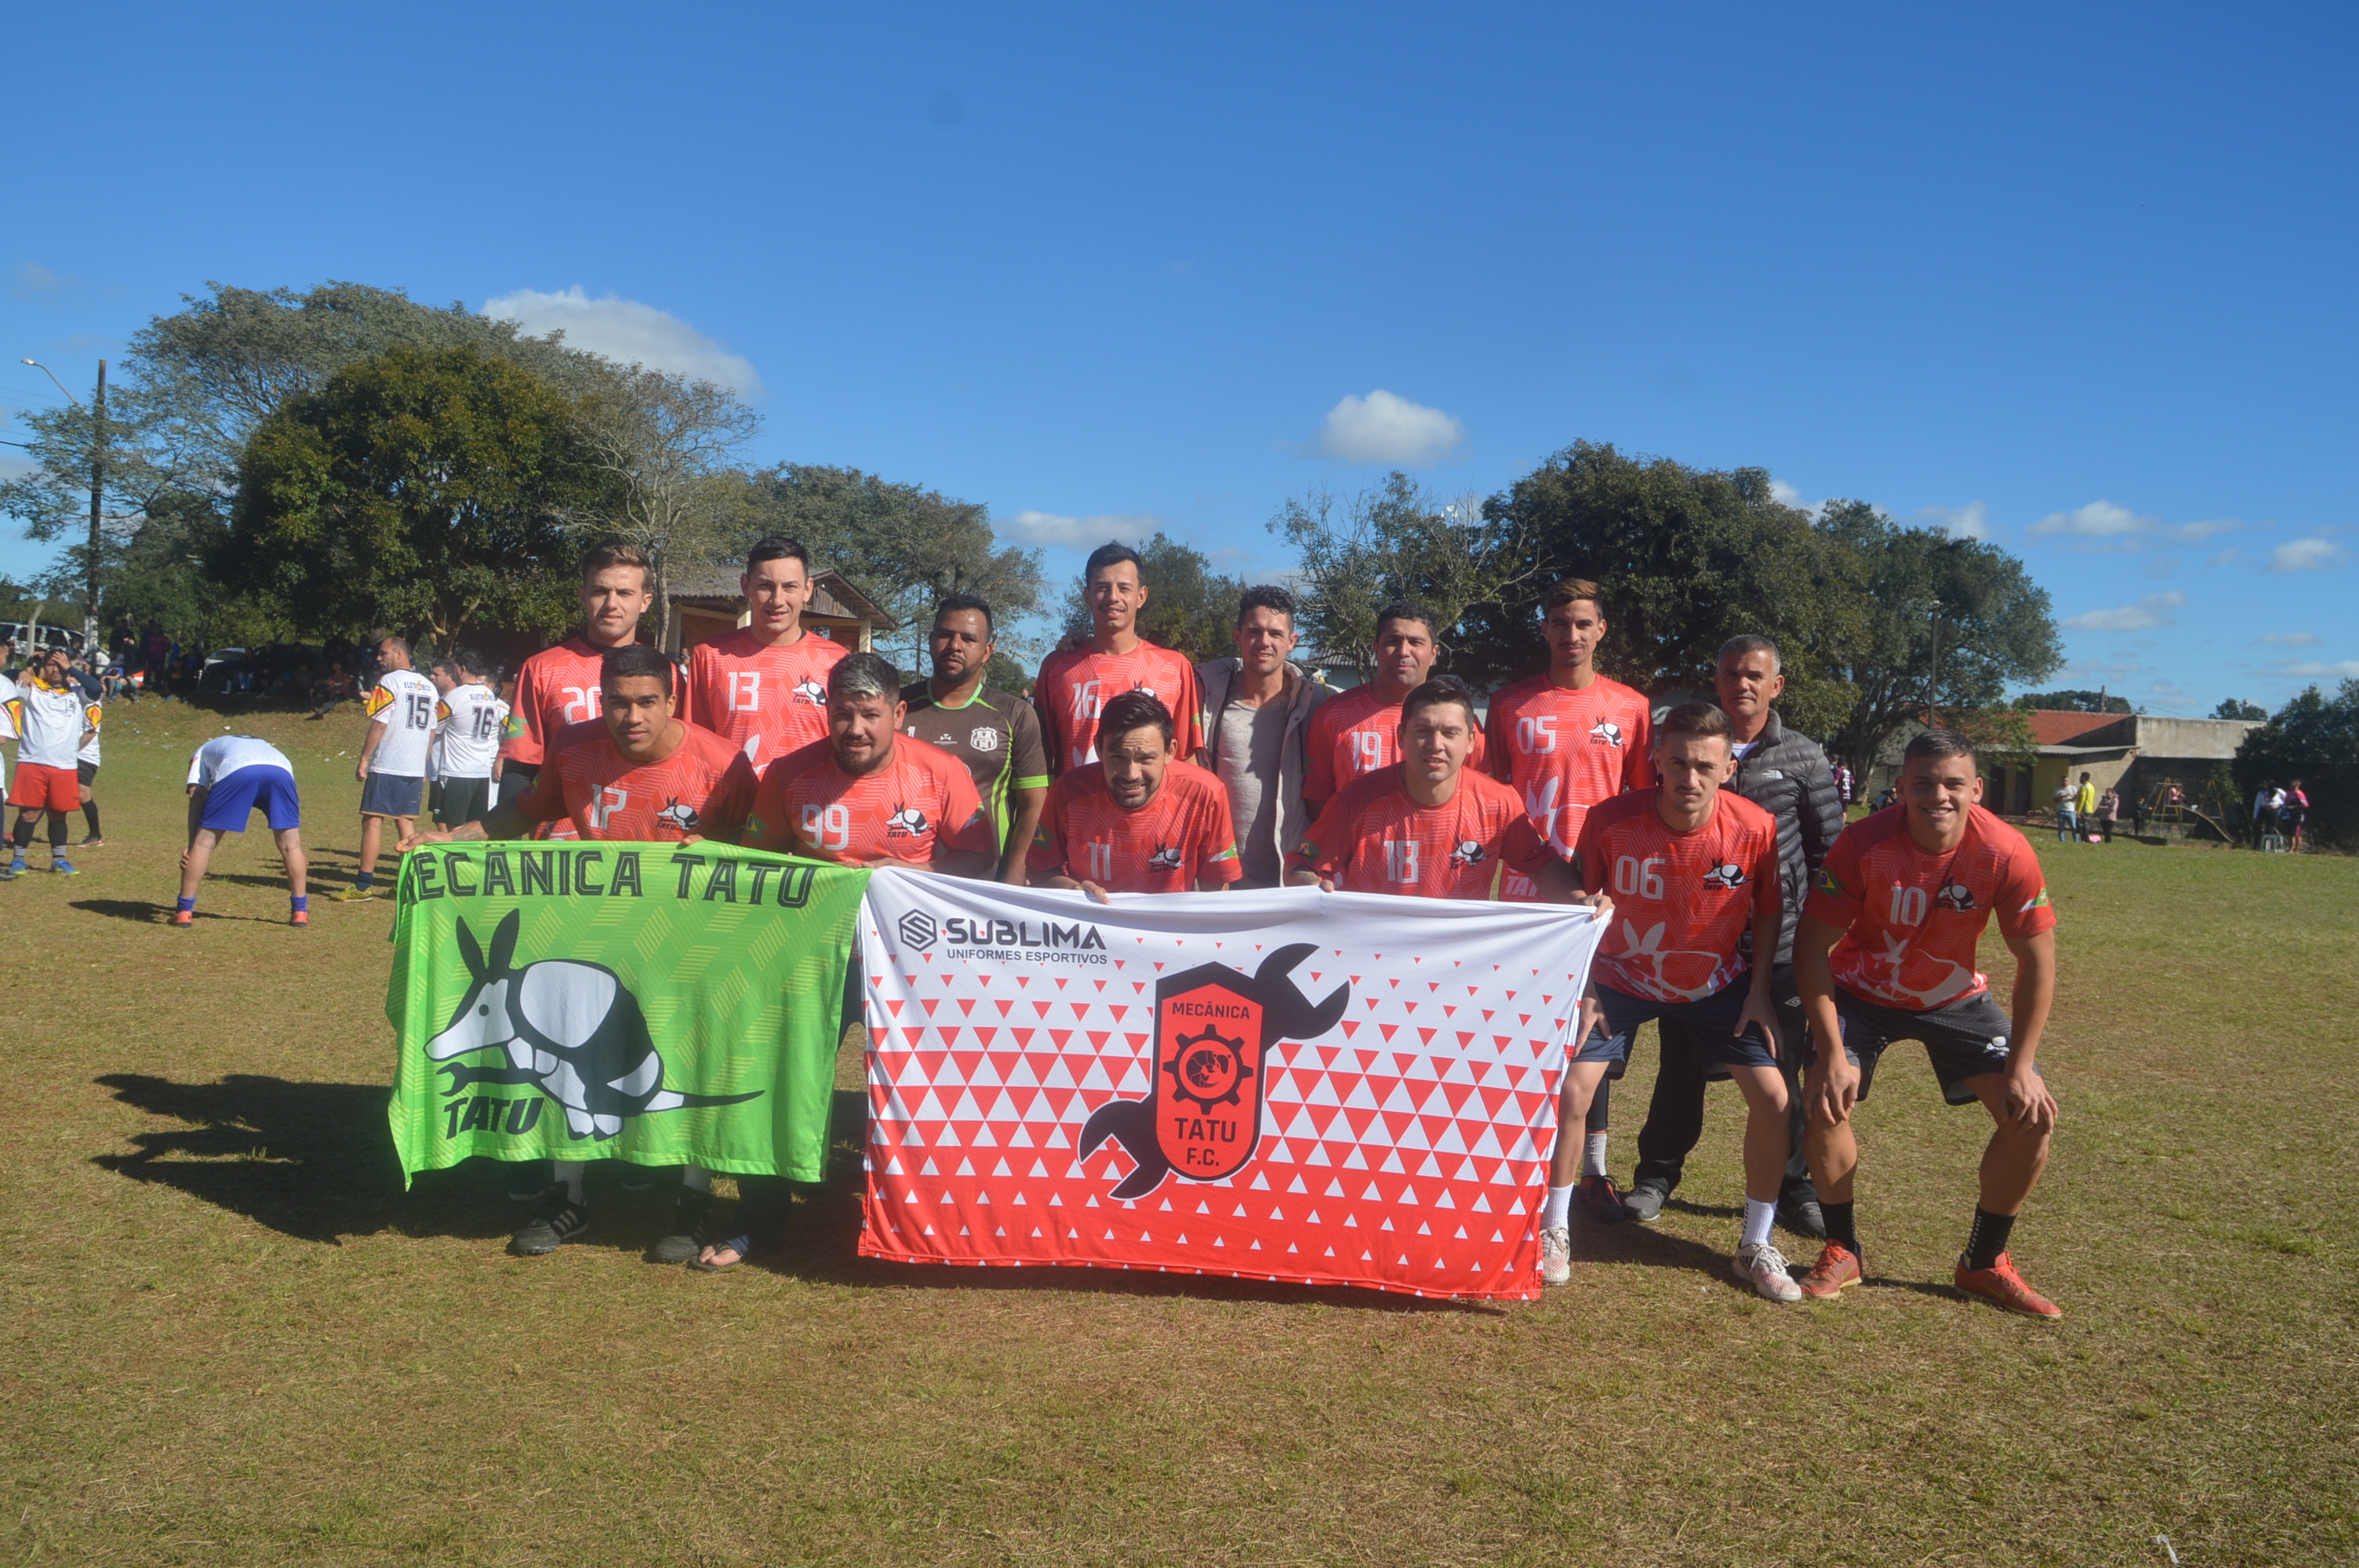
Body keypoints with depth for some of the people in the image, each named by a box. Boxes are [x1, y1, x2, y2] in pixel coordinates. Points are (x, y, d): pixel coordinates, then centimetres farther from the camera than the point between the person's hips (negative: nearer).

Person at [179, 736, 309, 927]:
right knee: (290, 844, 15)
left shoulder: (203, 752, 39)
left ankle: (184, 911, 15)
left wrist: (191, 845, 14)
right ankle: (300, 911, 17)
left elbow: (197, 797, 20)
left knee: (204, 841, 11)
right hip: (281, 770, 3)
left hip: (236, 772, -2)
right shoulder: (263, 744, 46)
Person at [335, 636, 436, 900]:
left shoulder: (389, 682, -7)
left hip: (386, 767, -6)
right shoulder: (429, 687, 14)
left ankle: (364, 885, -1)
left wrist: (364, 759, -7)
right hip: (416, 769, 6)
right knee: (406, 822, 11)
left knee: (373, 820, -2)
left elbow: (379, 724, -12)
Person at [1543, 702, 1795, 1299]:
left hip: (1718, 982, 1)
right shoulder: (1610, 820, -26)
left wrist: (1759, 991, -7)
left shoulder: (1755, 828, -23)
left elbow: (1769, 911, -4)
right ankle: (1554, 1231, 8)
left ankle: (1756, 1246, 14)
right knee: (1571, 1088, -14)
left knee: (1774, 1098, -8)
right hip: (1622, 977, -1)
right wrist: (1584, 988, -13)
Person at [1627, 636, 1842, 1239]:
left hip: (1779, 945, -1)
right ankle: (1657, 1173, 24)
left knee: (1780, 1068, 8)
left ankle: (1793, 1185, 24)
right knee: (1682, 1062, 8)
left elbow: (1828, 849, 5)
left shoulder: (1804, 757, 2)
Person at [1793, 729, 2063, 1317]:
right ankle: (1841, 1251, 1)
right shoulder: (1864, 845, -29)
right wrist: (1833, 1053, -27)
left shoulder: (2006, 854, -25)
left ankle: (1984, 1263, 13)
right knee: (1827, 1100, -22)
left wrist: (2022, 1066, -16)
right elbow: (1813, 947, -23)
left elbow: (2037, 960, -14)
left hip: (1954, 997, 2)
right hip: (1861, 991, -2)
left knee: (2033, 1114, -8)